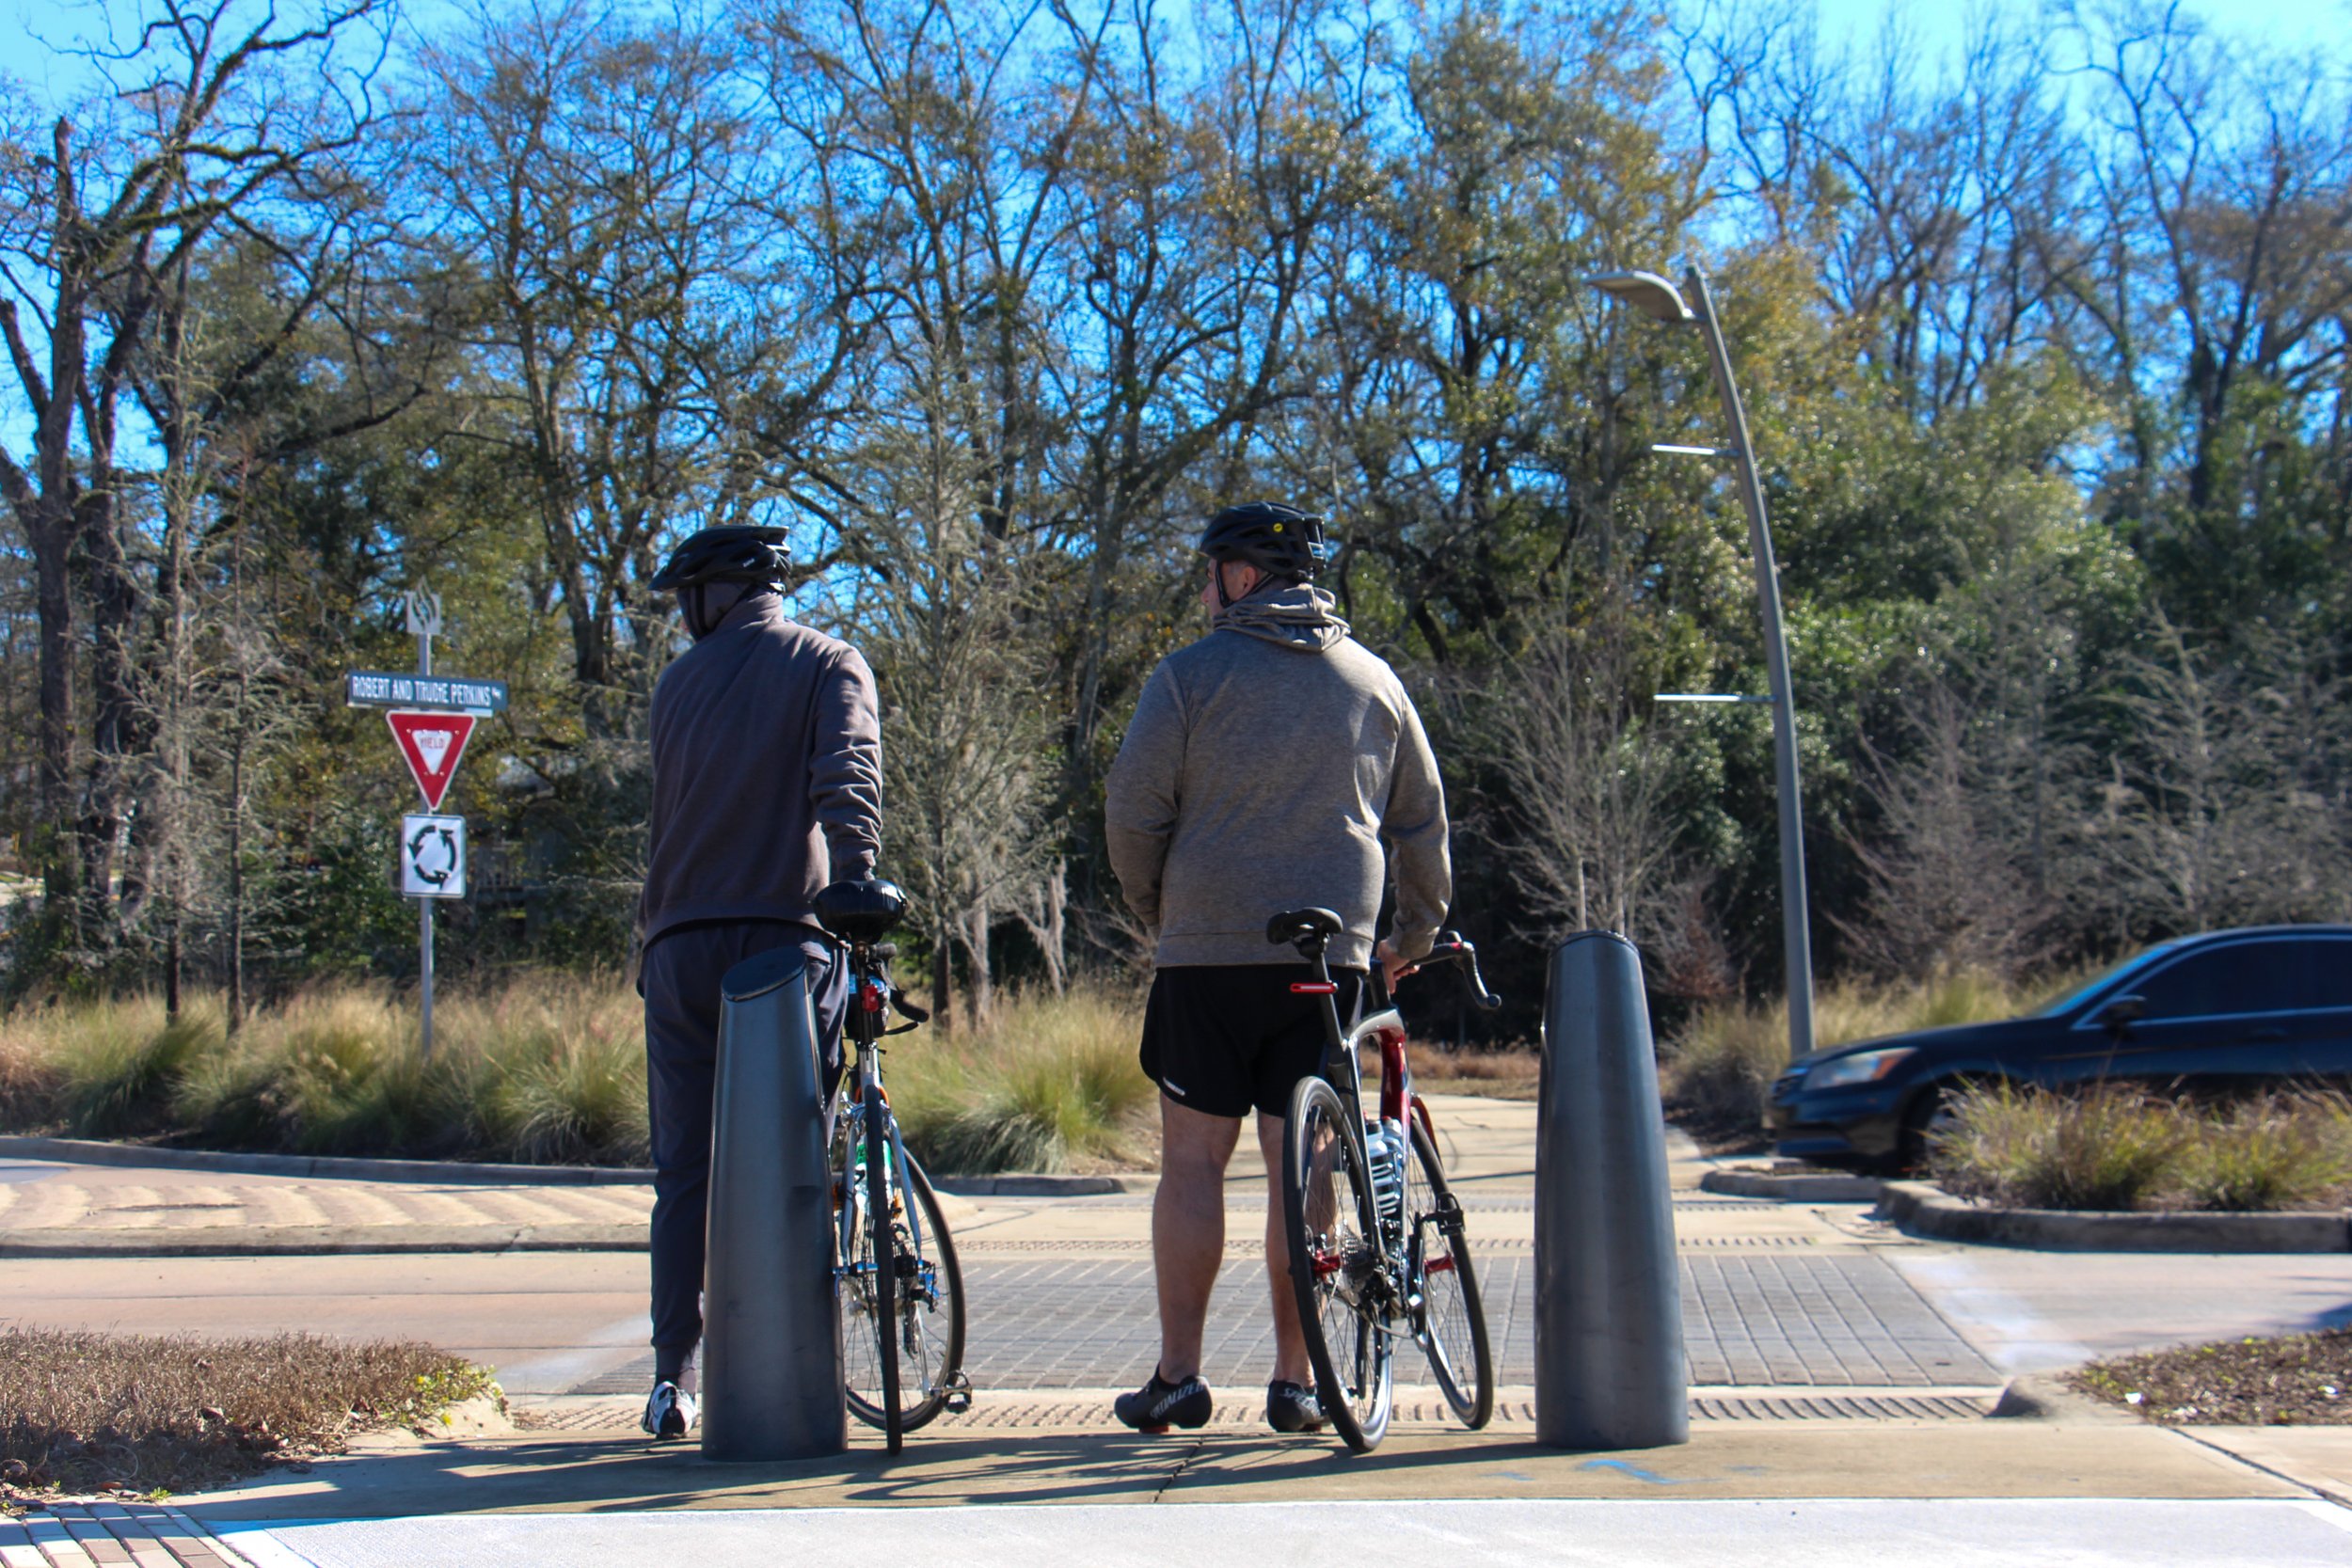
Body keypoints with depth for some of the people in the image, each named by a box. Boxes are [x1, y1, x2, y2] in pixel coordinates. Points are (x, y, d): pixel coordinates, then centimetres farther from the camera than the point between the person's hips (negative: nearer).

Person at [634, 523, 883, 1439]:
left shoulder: (680, 680, 16)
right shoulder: (828, 665, 6)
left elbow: (668, 821, 17)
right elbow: (847, 781, -12)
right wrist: (854, 891, -20)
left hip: (680, 946, 3)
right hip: (783, 937, -2)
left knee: (684, 1169, 6)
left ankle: (672, 1377, 3)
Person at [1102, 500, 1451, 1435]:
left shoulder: (1193, 673, -1)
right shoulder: (1372, 680, 12)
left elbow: (1132, 815, -5)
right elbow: (1423, 823, 17)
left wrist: (1156, 912, 12)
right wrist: (1416, 932, 29)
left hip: (1209, 949, -3)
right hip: (1331, 954, 3)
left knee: (1194, 1158, 2)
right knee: (1299, 1164, 5)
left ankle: (1178, 1375, 2)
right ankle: (1296, 1382, 6)